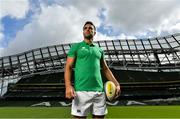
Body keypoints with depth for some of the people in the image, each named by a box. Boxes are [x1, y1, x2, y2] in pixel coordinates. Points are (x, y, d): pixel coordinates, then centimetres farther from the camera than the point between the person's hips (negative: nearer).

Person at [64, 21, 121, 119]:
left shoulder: (99, 50, 20)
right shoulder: (76, 46, 9)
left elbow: (105, 69, 20)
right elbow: (68, 67, 1)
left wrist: (116, 84, 7)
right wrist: (68, 86, -16)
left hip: (99, 91, 4)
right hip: (81, 90, -4)